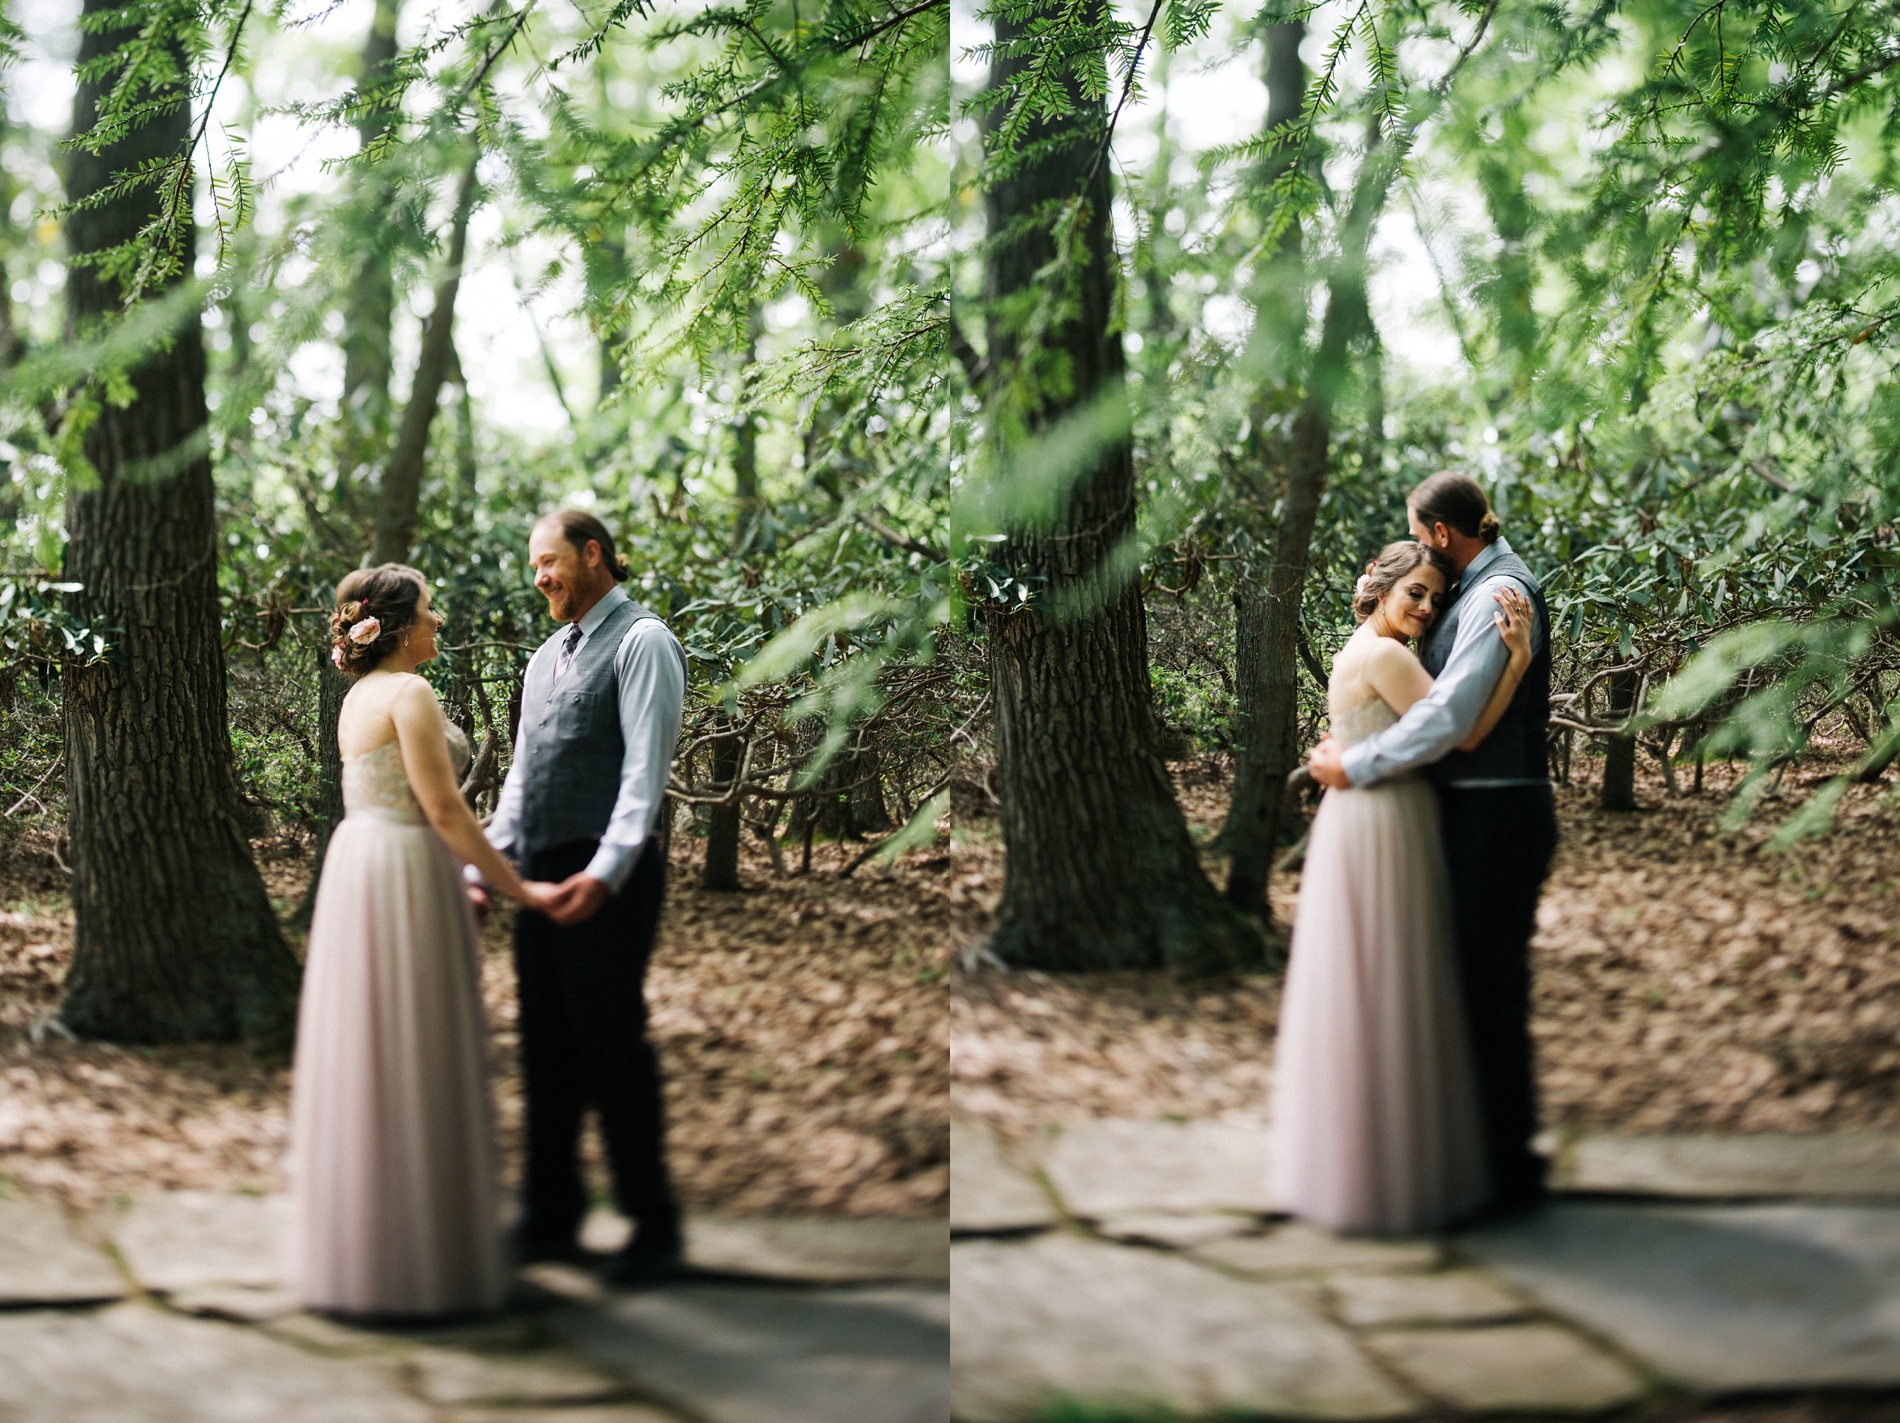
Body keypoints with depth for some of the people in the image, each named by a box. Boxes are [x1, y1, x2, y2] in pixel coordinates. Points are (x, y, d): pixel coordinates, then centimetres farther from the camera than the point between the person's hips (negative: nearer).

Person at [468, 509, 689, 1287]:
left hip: (605, 879, -8)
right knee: (546, 1051, 12)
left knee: (613, 1049, -4)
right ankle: (550, 1219, 21)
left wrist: (605, 871, -24)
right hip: (539, 874, 8)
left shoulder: (640, 642, -7)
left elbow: (646, 769, -15)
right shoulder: (546, 658, 19)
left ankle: (653, 1226, 7)